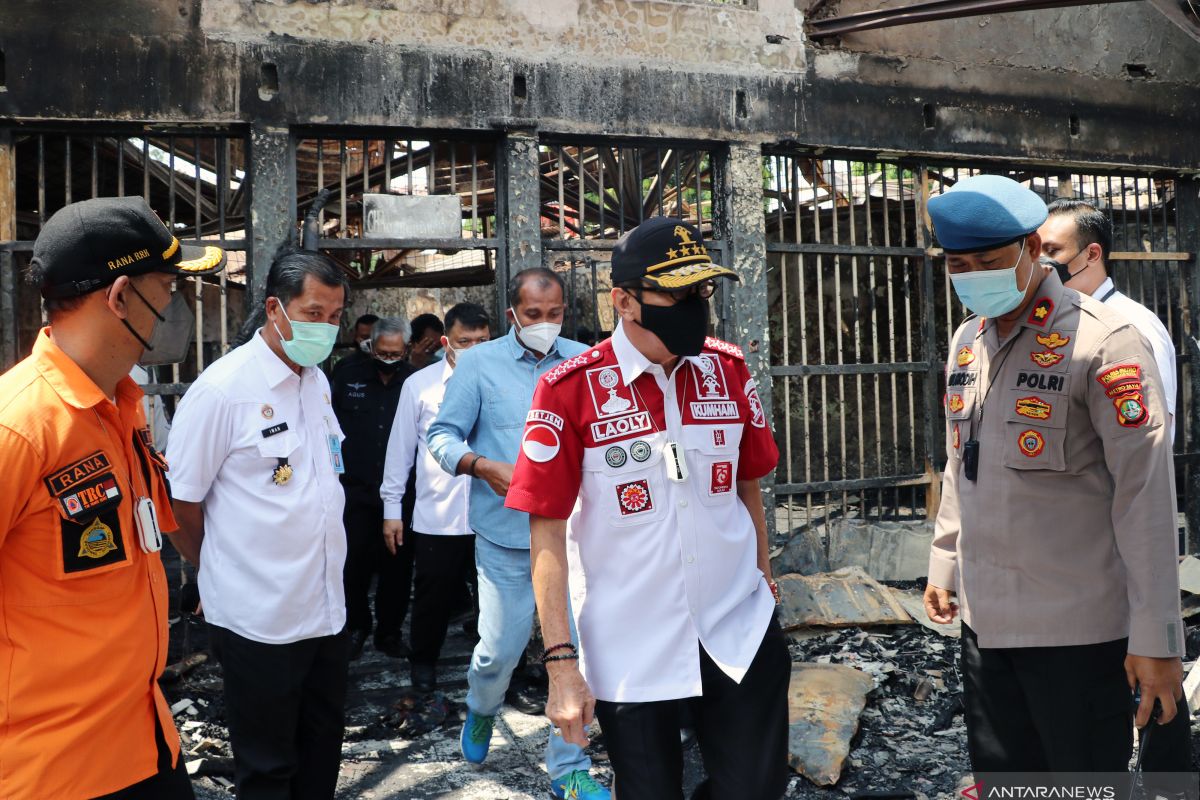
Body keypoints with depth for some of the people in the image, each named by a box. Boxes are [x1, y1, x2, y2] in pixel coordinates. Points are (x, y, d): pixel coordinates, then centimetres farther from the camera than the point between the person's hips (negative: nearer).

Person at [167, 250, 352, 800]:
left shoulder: (317, 381, 8)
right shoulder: (221, 389, -15)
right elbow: (180, 505, -11)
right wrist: (222, 575, 3)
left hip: (327, 607, 7)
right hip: (258, 618, -6)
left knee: (323, 753, 20)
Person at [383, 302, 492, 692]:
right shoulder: (420, 385, -1)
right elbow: (400, 448, 3)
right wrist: (392, 508, 3)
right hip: (436, 516, 0)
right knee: (434, 595, 13)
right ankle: (424, 660, 36)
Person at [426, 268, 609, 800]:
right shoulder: (479, 363, 0)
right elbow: (441, 436, 0)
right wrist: (484, 467, -17)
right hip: (506, 536, -1)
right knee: (500, 648, 9)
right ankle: (481, 713, 45)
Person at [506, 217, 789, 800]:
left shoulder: (729, 370, 1)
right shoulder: (570, 391, -12)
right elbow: (547, 533, -10)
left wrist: (764, 580, 14)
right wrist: (561, 663, -11)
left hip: (740, 635, 4)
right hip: (630, 655, -3)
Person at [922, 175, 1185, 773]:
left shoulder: (1103, 341, -12)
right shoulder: (967, 340, 9)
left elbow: (1145, 492, -15)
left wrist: (1156, 636, -15)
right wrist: (943, 564, 18)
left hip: (1077, 628, -6)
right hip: (984, 619, 6)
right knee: (998, 773, 16)